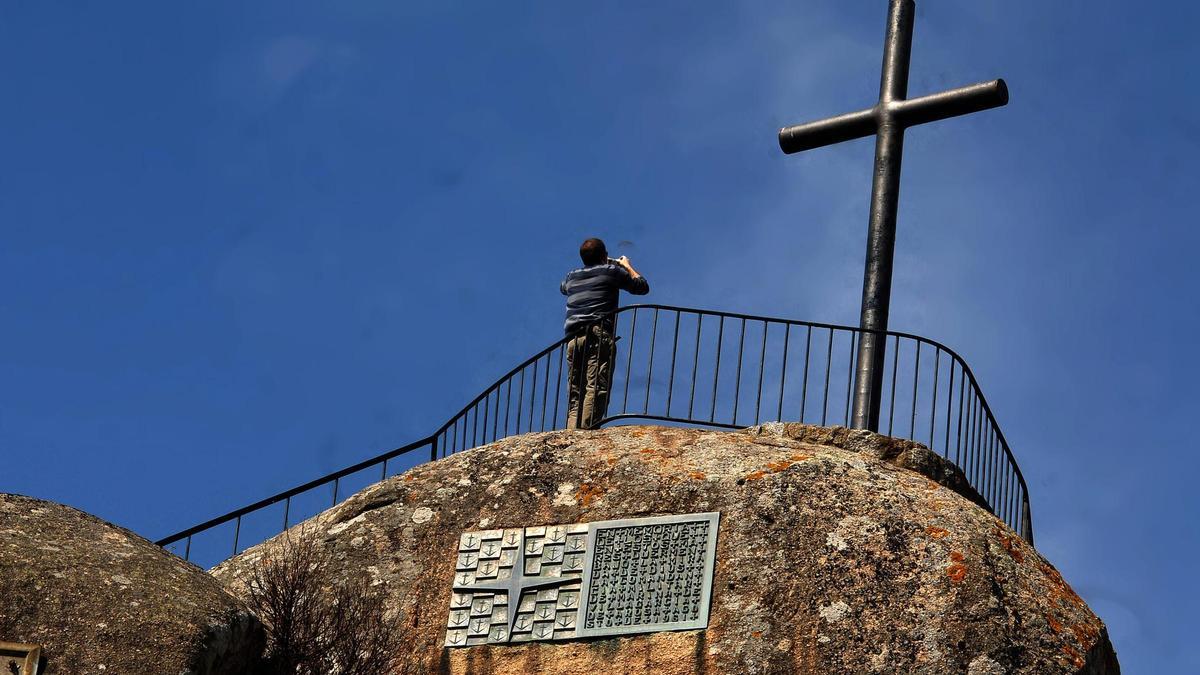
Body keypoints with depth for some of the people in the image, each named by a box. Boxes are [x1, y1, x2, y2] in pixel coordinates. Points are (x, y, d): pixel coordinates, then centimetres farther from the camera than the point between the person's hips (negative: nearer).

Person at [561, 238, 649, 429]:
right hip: (598, 334, -5)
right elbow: (643, 287, 18)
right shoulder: (611, 271, 9)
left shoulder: (572, 276, 24)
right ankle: (585, 432, -35)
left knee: (575, 394, 5)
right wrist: (627, 267, 35)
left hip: (573, 337, 5)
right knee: (596, 387, -18)